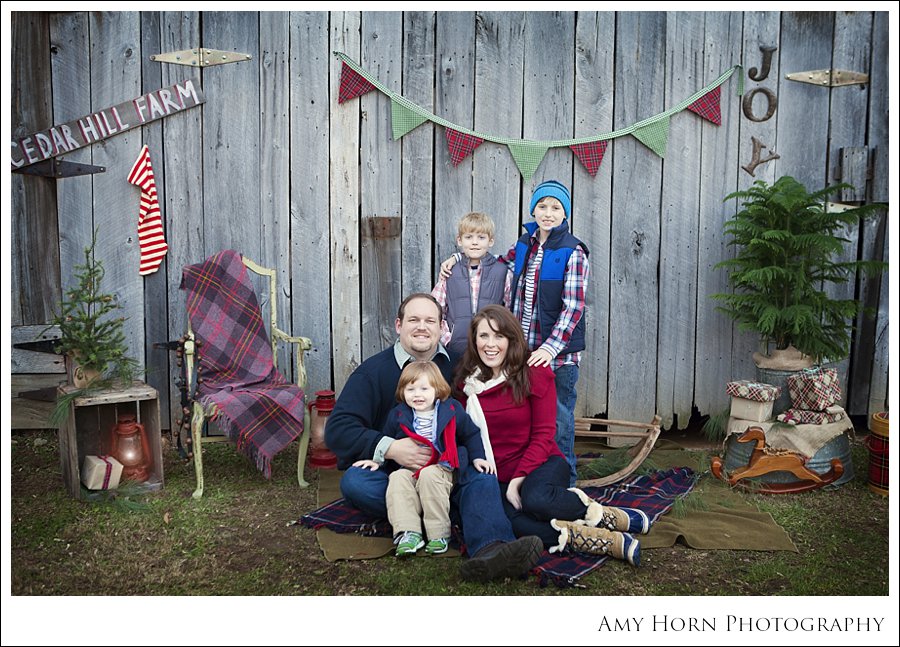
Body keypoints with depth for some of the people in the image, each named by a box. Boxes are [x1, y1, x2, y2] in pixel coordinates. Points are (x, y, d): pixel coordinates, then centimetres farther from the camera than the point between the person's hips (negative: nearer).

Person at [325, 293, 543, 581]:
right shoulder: (372, 371, 0)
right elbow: (338, 429, -9)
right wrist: (389, 448, -24)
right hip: (390, 472, -1)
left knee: (481, 478, -28)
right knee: (354, 482, -31)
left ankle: (490, 549, -56)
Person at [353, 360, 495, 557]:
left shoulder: (452, 410, 2)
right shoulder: (398, 415, 7)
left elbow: (471, 434, 12)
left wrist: (477, 457, 1)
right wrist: (377, 458, 7)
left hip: (440, 469, -2)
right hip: (408, 468, 3)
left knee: (429, 476, -35)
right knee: (397, 478, -29)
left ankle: (439, 533, -28)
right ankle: (408, 532, -33)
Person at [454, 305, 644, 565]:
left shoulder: (535, 374, -3)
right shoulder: (465, 382, 5)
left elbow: (543, 436, -6)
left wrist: (519, 478, -17)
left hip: (541, 465, -2)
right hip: (497, 477, 2)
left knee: (535, 498, -39)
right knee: (511, 522, -34)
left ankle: (601, 513, -12)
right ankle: (608, 540, -30)